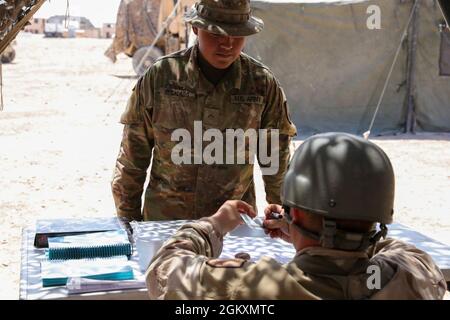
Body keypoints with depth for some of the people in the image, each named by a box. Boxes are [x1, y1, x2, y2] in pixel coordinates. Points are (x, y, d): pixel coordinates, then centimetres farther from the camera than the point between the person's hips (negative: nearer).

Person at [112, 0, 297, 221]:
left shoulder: (263, 85, -7)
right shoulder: (158, 77, -8)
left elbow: (276, 160, 3)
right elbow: (132, 156, -1)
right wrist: (128, 219, 3)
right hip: (162, 219, 0)